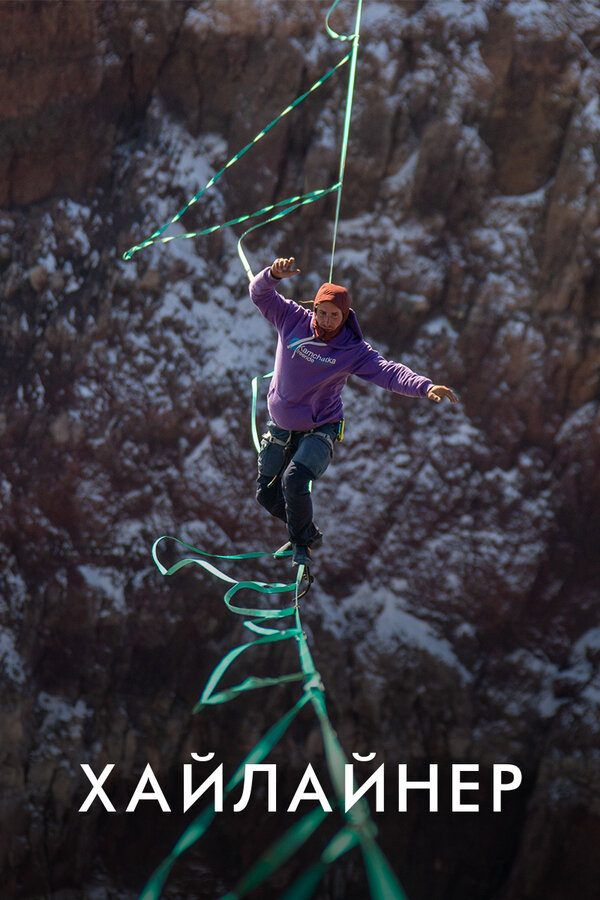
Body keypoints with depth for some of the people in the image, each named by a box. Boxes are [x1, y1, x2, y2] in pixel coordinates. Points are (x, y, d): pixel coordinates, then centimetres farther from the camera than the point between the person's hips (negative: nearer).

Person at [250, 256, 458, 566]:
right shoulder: (293, 320, -13)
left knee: (295, 481, -26)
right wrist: (275, 274, -40)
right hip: (280, 425, 4)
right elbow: (259, 293, -16)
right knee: (266, 493, 12)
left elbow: (389, 372, -30)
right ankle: (304, 532, 41)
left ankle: (303, 542, 3)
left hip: (319, 430, -4)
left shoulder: (353, 351, -19)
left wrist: (425, 386, -48)